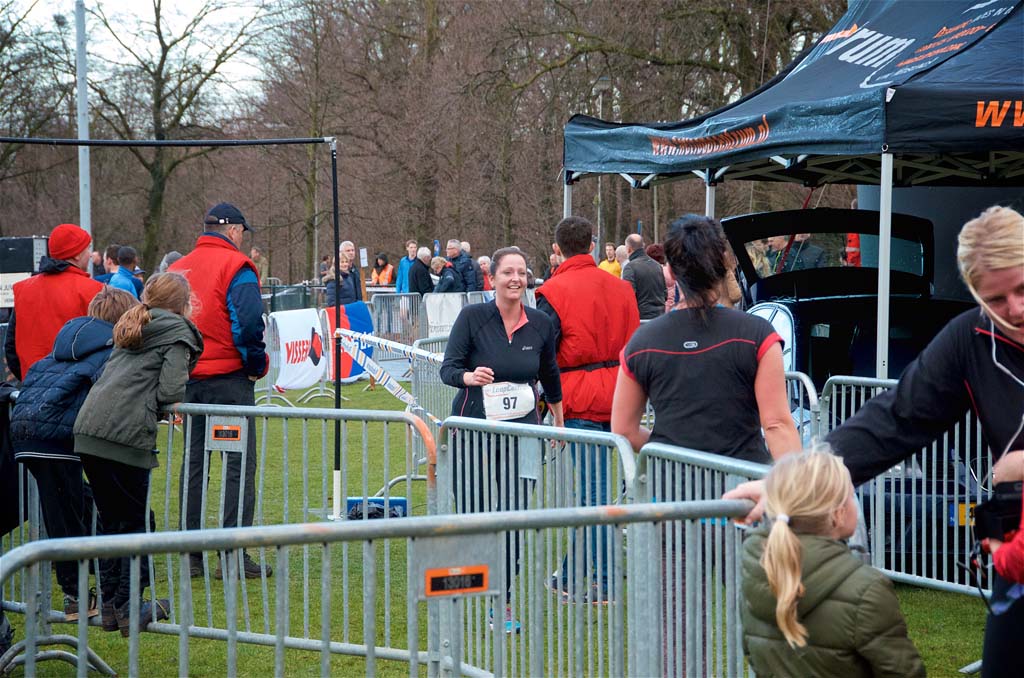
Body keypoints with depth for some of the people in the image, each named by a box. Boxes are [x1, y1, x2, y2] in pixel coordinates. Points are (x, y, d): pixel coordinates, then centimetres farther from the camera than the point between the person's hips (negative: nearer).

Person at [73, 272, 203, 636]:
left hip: (88, 427, 7)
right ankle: (128, 609, 3)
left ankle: (110, 606, 18)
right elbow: (171, 391, -8)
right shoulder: (177, 332, 3)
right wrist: (157, 402, 12)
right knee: (137, 522, 4)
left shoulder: (131, 327, 26)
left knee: (111, 519, 16)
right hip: (126, 434, -7)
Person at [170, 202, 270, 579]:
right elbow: (248, 321, -18)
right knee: (239, 463, -2)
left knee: (192, 462, 13)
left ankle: (191, 555, 14)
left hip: (187, 378, 6)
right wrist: (257, 365, -5)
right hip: (228, 379, -6)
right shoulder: (235, 266, -8)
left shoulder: (178, 268, 12)